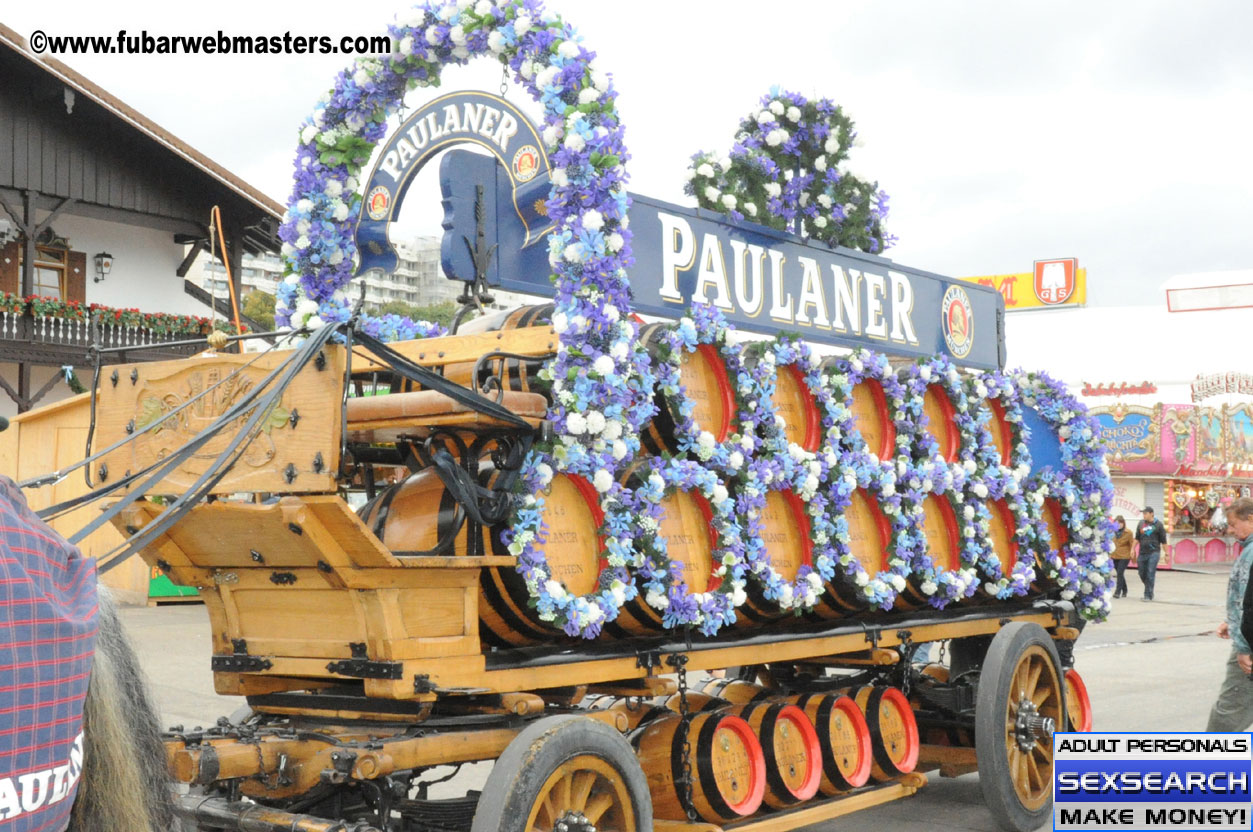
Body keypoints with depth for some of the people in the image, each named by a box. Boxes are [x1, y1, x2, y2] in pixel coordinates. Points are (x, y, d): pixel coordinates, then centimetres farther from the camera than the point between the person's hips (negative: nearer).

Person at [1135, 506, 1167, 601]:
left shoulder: (1158, 524, -1)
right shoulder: (1141, 524, 9)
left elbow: (1163, 540, 2)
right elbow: (1137, 538, 13)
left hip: (1154, 553, -4)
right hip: (1143, 553, 5)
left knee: (1150, 574, -11)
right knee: (1142, 574, 9)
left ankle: (1148, 595, -8)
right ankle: (1150, 591, 31)